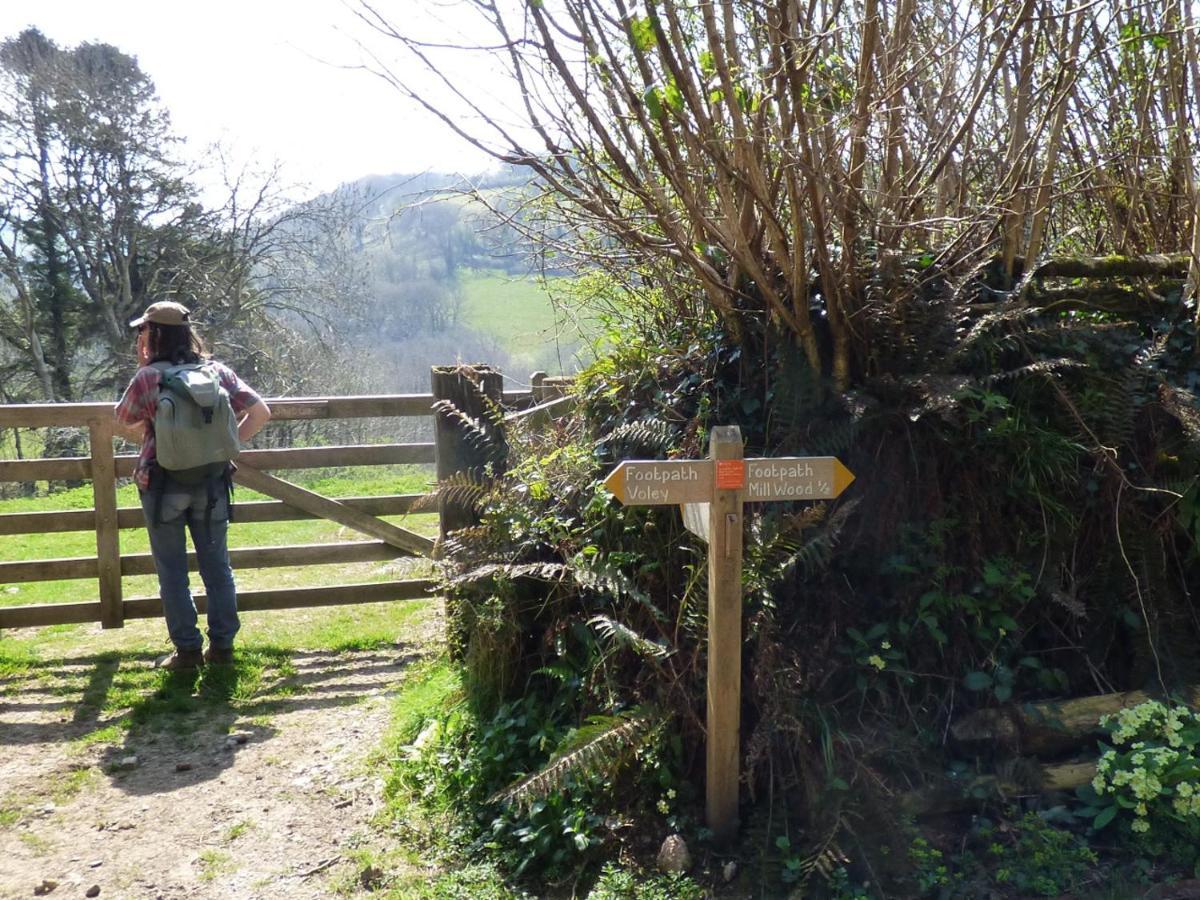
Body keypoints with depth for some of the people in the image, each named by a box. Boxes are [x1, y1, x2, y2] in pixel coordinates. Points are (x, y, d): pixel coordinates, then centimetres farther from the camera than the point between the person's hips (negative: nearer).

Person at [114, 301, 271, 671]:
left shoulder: (148, 378, -9)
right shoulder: (217, 372, 0)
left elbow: (122, 426, 4)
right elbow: (261, 411, -1)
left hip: (163, 485, -3)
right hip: (211, 484, 3)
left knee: (172, 571, 8)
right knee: (217, 566, 12)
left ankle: (187, 650, 11)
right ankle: (222, 645, 16)